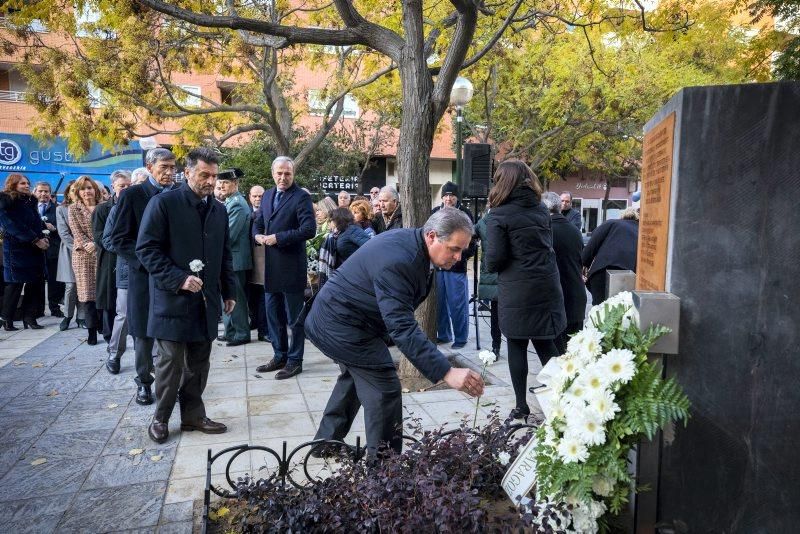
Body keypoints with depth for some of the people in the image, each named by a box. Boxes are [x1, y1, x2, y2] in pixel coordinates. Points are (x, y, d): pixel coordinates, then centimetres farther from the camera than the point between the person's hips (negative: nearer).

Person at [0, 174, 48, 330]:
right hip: (16, 248, -6)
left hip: (35, 248, 6)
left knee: (36, 282, 2)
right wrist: (36, 240, -18)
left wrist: (43, 237, 0)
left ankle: (29, 316, 9)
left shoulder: (30, 201, 17)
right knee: (15, 283, -2)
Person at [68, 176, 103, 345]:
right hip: (84, 255, -1)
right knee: (87, 292, -1)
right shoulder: (74, 208, 7)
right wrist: (87, 245, -19)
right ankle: (92, 331, 2)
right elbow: (76, 231, -2)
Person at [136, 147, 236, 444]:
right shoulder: (164, 203, -7)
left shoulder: (219, 210, 12)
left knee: (199, 363, 10)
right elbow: (146, 249, -10)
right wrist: (179, 279, -19)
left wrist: (229, 291, 14)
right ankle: (160, 418, 20)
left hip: (206, 300, 5)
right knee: (171, 363, 2)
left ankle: (193, 415, 24)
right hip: (173, 299, -5)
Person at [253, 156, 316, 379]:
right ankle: (280, 356, 29)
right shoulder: (267, 195, 13)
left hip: (292, 266, -7)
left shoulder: (301, 197, -9)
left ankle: (294, 361, 16)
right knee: (273, 315, 15)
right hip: (270, 265, 7)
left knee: (294, 317, 4)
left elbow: (309, 229, -19)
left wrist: (278, 238, -20)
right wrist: (258, 235, -2)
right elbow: (257, 222, 20)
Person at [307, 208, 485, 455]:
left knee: (355, 376, 26)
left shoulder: (411, 241, -2)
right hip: (342, 324, -11)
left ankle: (327, 440, 43)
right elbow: (402, 327, -37)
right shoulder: (397, 261, -32)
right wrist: (447, 372, -41)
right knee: (385, 390, -8)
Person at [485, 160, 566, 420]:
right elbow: (547, 246, 15)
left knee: (517, 348, 7)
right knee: (546, 344, 15)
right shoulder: (542, 210, 8)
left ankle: (521, 406, 15)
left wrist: (491, 266, 6)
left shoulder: (500, 215, -10)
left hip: (516, 293, -5)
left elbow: (495, 258, -14)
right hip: (547, 287, 5)